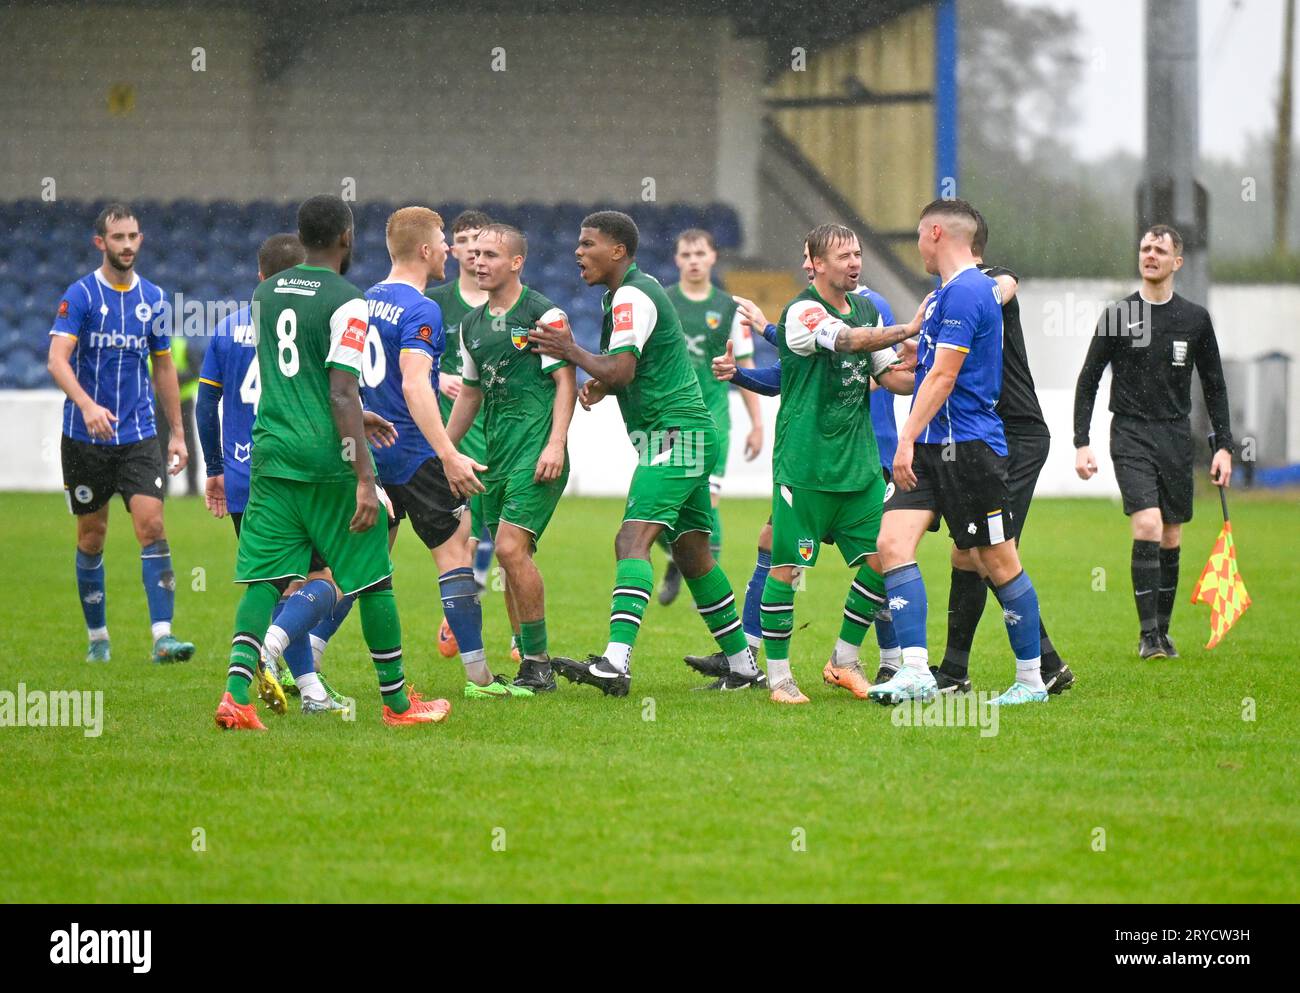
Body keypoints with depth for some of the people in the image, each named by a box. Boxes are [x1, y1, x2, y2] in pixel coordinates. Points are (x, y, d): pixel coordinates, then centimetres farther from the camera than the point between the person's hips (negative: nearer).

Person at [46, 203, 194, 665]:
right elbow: (57, 359, -19)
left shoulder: (153, 297, 6)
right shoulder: (80, 295, -8)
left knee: (152, 526, -12)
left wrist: (177, 432, 14)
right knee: (91, 537, 7)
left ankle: (162, 636, -17)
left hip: (140, 436, 2)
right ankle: (97, 636, 21)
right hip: (86, 437, -2)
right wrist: (87, 405, -36)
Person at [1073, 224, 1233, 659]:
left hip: (1177, 436, 3)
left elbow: (1214, 387, 13)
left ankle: (1162, 633, 16)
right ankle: (1148, 634, -17)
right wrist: (1081, 442, -3)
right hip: (1130, 435, -3)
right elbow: (1088, 382, 4)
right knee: (1147, 526, -18)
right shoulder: (1118, 315, 1)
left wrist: (1223, 446, 6)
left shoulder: (1195, 319, 7)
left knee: (1171, 540, 5)